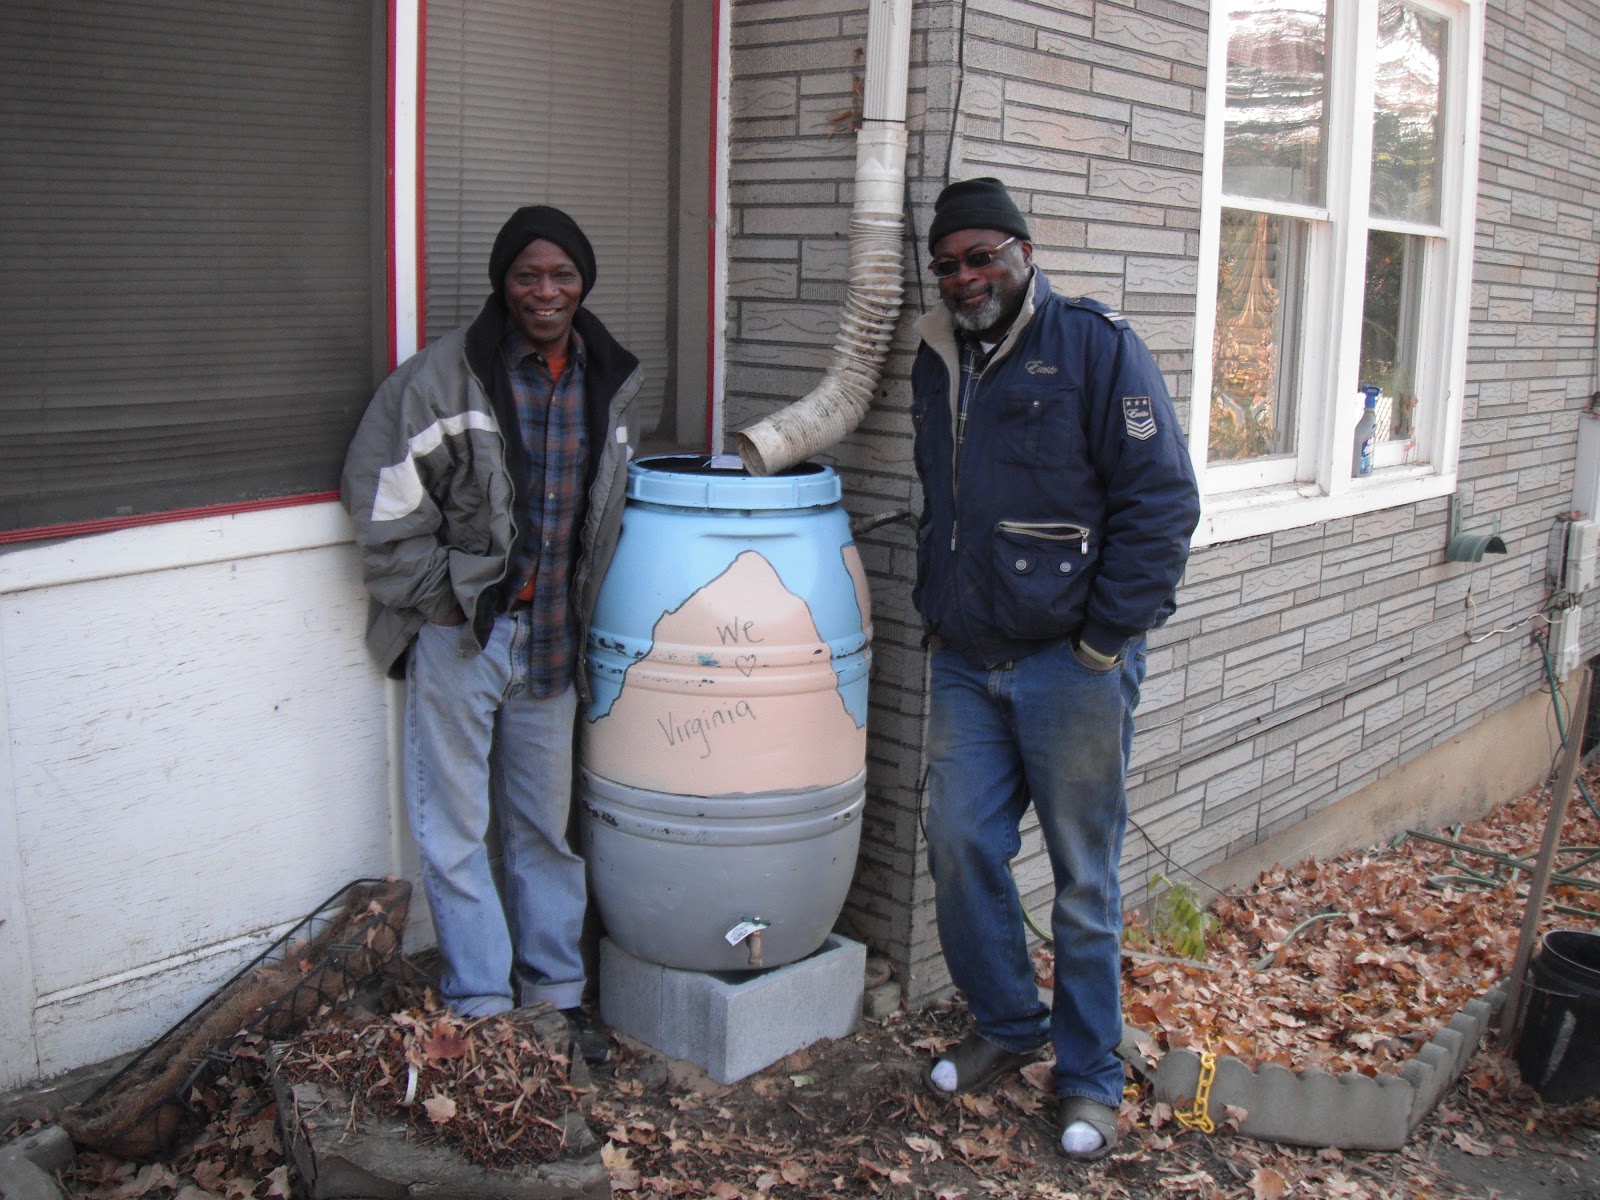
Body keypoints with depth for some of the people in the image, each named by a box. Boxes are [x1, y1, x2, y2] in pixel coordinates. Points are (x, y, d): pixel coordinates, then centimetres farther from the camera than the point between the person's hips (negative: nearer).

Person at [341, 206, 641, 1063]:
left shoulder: (610, 381, 5)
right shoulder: (441, 376, -10)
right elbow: (382, 498, -8)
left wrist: (582, 618, 11)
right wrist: (442, 598, -9)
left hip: (551, 638, 4)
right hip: (457, 635, -4)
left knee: (546, 824, 16)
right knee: (455, 830, 4)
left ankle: (555, 991, 30)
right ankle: (481, 1008, 19)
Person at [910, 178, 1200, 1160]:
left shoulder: (1097, 346, -8)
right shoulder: (938, 360, 12)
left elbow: (1163, 502, -12)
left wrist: (1104, 640, -13)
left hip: (1073, 665, -6)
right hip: (967, 663, 6)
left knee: (1084, 877, 4)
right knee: (961, 850, 8)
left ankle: (1091, 1079, 20)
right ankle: (1007, 1026, 30)